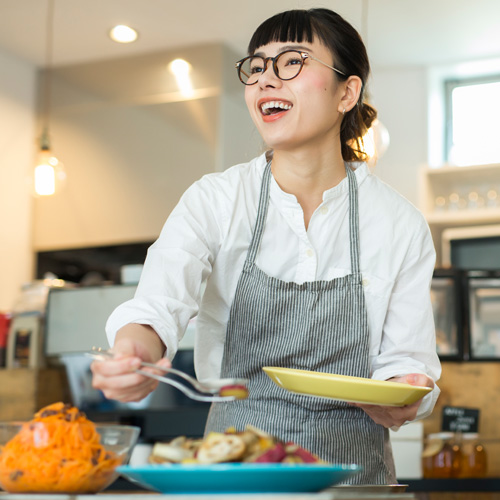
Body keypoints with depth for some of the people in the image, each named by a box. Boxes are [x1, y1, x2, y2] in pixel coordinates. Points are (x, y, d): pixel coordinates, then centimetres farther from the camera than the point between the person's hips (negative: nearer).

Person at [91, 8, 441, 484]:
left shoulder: (400, 224, -2)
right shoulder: (214, 199, -3)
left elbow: (406, 357, 3)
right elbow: (159, 302, -17)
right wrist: (135, 353, -39)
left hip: (354, 467, 1)